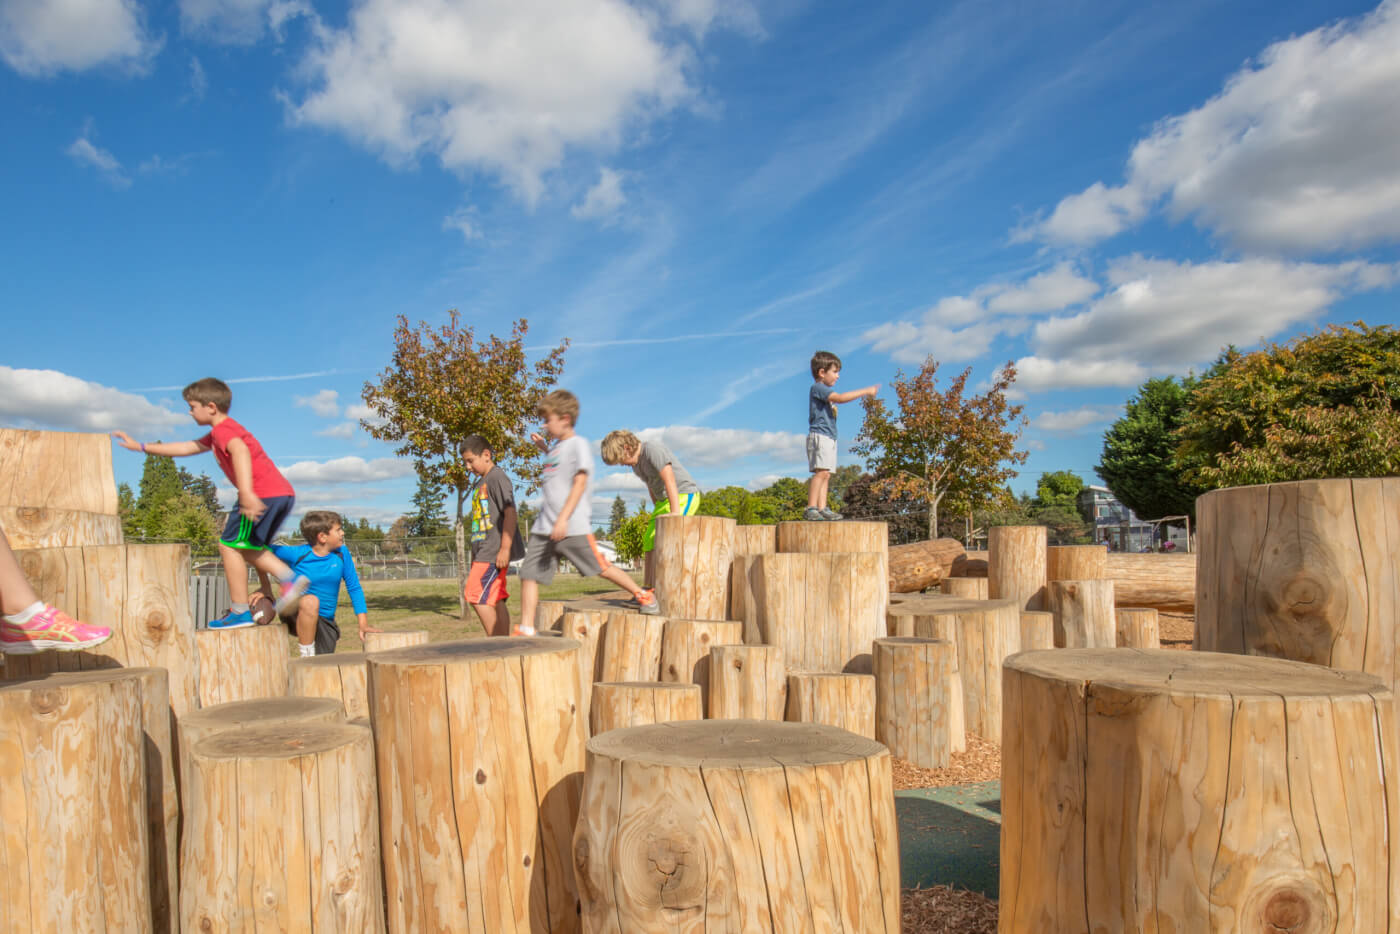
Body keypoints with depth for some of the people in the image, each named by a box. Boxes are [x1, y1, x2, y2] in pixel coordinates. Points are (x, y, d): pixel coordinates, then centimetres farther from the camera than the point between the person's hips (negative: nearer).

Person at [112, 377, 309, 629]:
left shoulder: (222, 429, -3)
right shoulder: (217, 435, 30)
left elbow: (240, 450, -25)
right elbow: (185, 448, 40)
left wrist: (246, 492, -38)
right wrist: (141, 447, 45)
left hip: (264, 494, -10)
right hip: (283, 493, 10)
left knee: (230, 545, 0)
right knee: (249, 548, 20)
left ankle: (239, 612, 1)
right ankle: (291, 578, 2)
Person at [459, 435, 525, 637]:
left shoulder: (497, 478, -8)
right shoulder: (480, 484, 20)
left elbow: (510, 513, -16)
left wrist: (505, 548, -22)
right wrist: (474, 559, 22)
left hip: (494, 551, -9)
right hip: (484, 551, 10)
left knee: (478, 597, -13)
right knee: (495, 600, 9)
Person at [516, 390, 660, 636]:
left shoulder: (578, 443, -6)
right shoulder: (557, 446, 18)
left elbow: (580, 482, -15)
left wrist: (563, 519, -23)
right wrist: (544, 448, 28)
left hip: (572, 526, -8)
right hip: (544, 526, 8)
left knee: (601, 568, 0)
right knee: (528, 573, -2)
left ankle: (643, 595, 19)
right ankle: (526, 629, 1)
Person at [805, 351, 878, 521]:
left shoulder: (824, 390, 24)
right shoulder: (817, 388, -8)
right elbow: (840, 398, -22)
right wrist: (866, 391, -21)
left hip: (829, 437, 10)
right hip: (819, 435, -10)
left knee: (826, 475, 5)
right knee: (821, 472, -18)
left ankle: (822, 508, 2)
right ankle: (811, 508, -22)